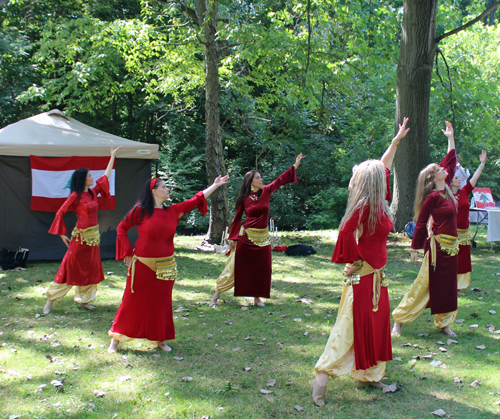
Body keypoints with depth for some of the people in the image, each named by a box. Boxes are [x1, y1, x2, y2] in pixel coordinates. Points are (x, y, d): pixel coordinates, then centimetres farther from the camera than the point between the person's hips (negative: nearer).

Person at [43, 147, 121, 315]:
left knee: (90, 269, 11)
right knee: (71, 268, -3)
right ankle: (50, 300, 6)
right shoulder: (75, 196, -13)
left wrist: (113, 156, 18)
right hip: (81, 236, -7)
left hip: (93, 236, 7)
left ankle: (83, 300, 22)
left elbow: (106, 176, 16)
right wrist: (62, 234, -9)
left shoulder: (93, 192, 7)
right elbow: (60, 213, -9)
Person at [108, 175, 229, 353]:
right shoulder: (140, 211, -8)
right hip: (143, 266, -4)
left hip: (165, 267, 5)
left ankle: (160, 339, 25)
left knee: (162, 304, 11)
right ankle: (116, 339, 14)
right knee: (134, 302, 2)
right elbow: (122, 228, 0)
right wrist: (128, 253, -4)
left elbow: (196, 200, 10)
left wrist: (215, 185, 11)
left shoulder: (173, 211, 6)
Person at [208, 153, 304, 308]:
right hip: (246, 237, -4)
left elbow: (280, 180, 6)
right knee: (235, 266, -1)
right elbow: (237, 218, 1)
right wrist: (232, 237, -1)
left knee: (261, 269, 7)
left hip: (263, 237, 4)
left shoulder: (266, 191, 2)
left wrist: (295, 166, 4)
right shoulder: (244, 198, -5)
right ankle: (216, 295, 8)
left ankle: (257, 297, 21)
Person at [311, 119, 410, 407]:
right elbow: (346, 233, -29)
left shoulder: (377, 205, 6)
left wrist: (397, 141, 26)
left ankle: (368, 376, 25)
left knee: (376, 327, 15)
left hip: (376, 275, 9)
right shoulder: (364, 208, -19)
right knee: (352, 329, -8)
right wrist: (354, 261, -14)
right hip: (363, 276, -9)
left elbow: (384, 168, 19)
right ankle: (323, 377, -5)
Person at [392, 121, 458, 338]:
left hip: (450, 246, 8)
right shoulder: (433, 197, -15)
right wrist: (414, 248, -9)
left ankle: (443, 323, 22)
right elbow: (420, 224, -11)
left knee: (447, 287, 12)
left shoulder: (446, 189, 7)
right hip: (438, 245, -8)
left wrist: (451, 137, 18)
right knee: (425, 285, -4)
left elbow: (451, 160, 18)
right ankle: (399, 319, 4)